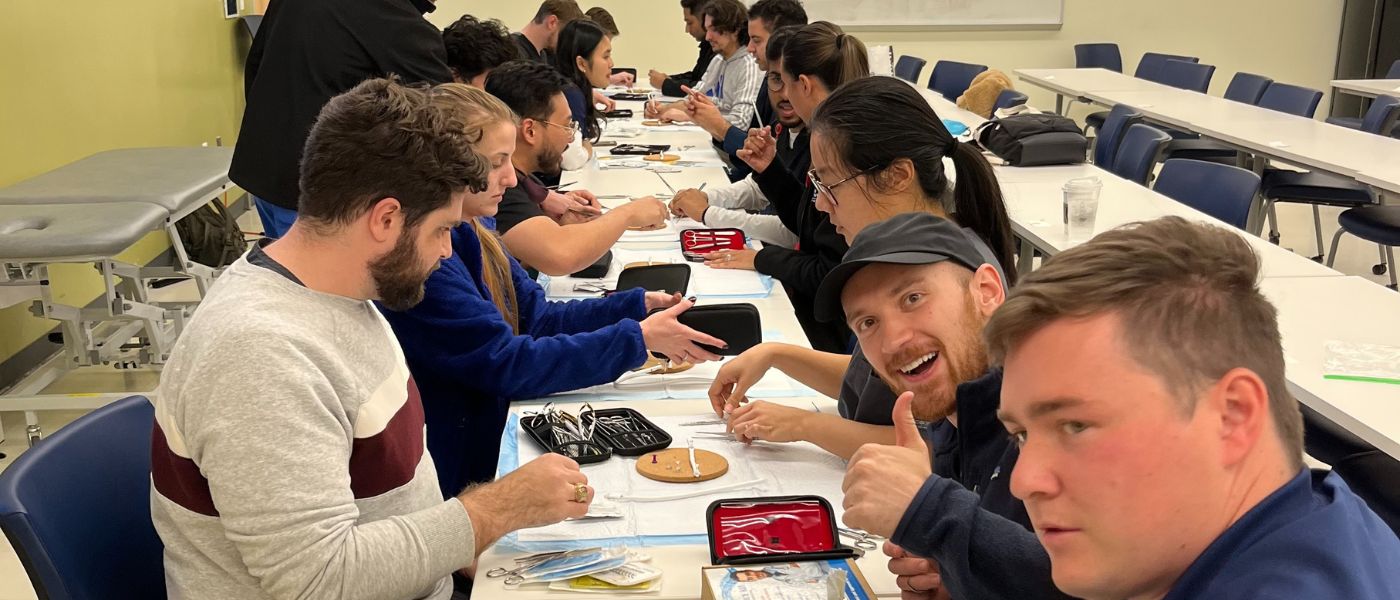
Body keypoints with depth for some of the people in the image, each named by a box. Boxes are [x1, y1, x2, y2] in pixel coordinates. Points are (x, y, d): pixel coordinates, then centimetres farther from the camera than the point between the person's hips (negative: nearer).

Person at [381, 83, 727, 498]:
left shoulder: (473, 230, 6)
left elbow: (535, 318, 8)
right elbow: (507, 364, -25)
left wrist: (640, 305, -3)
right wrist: (638, 339, -20)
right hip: (452, 478, -8)